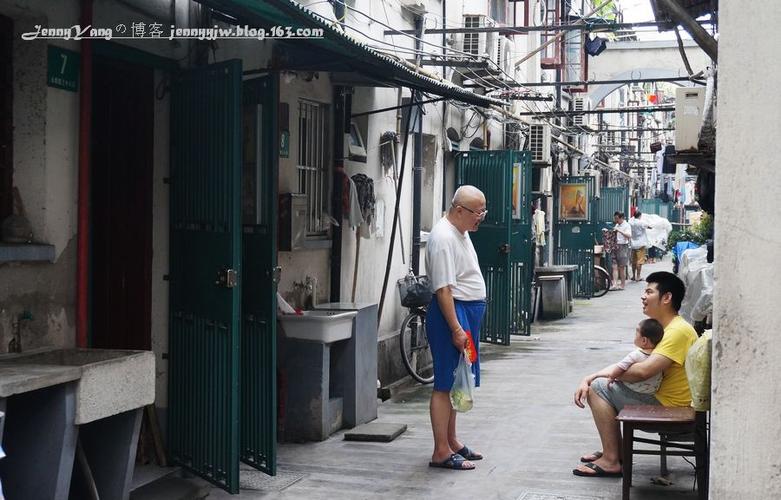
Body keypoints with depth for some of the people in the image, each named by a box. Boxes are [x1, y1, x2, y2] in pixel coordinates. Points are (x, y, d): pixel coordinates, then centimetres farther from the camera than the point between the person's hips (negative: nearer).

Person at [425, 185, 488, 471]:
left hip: (467, 311, 10)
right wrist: (456, 329, -24)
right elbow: (443, 289, -23)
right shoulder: (443, 238, -18)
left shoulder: (461, 232, 14)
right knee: (445, 384, -7)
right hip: (451, 312, -10)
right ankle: (441, 452, -3)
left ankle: (452, 442, 26)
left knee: (455, 383, 16)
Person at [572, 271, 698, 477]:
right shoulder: (663, 328, 12)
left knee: (599, 387, -13)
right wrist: (588, 379, -2)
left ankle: (611, 461, -10)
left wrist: (604, 374, -11)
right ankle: (616, 452, 19)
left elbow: (643, 371, -30)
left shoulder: (678, 331, -21)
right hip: (662, 398, 10)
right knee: (594, 384, 15)